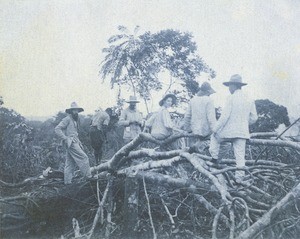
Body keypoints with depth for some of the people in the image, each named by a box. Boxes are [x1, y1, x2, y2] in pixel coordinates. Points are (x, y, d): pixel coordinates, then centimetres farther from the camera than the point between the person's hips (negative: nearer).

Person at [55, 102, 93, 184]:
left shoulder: (76, 120, 19)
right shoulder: (67, 119, -9)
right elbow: (57, 129, -14)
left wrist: (79, 142, 17)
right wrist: (65, 138, -17)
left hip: (75, 142, 9)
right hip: (71, 143, -9)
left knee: (70, 163, 9)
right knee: (83, 158, -10)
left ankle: (67, 180, 13)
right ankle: (88, 176, -4)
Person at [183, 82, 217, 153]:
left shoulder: (193, 99, 9)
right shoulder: (208, 100, -8)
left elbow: (187, 116, 13)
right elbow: (211, 117, -15)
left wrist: (186, 129, 22)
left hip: (194, 130, 7)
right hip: (205, 130, -7)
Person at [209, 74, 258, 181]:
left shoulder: (232, 98, -10)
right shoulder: (249, 100, 8)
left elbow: (225, 116, -14)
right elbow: (254, 118, 10)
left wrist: (215, 128, -7)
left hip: (230, 131, -5)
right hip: (243, 132, 5)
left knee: (214, 137, 23)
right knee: (240, 155, 5)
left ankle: (214, 158, 17)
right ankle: (239, 178, 5)